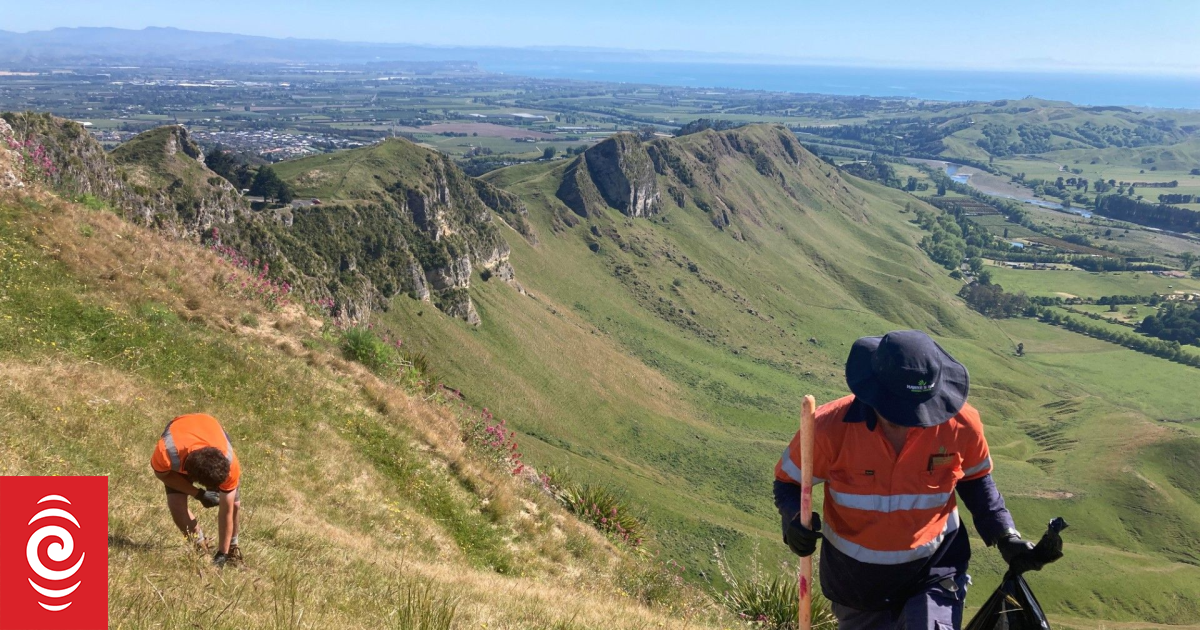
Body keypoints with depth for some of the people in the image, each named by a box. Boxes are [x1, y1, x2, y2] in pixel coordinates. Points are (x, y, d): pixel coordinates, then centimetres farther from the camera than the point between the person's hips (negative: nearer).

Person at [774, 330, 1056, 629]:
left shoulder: (961, 423, -19)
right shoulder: (831, 427, -25)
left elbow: (975, 480, 2)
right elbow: (789, 481, -10)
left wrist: (1005, 536, -6)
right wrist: (795, 519, -30)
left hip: (934, 572, 0)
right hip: (855, 578, 0)